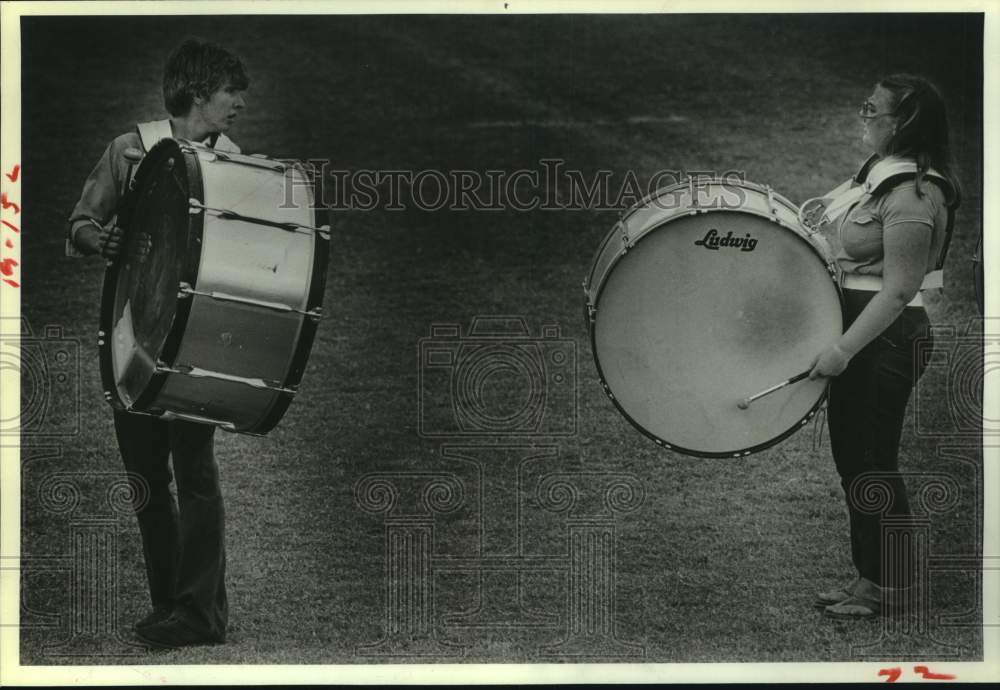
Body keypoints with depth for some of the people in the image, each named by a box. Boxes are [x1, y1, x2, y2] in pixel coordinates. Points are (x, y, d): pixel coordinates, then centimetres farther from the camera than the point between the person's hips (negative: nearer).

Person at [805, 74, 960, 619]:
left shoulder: (912, 196, -21)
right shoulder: (878, 170, 8)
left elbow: (898, 291, -24)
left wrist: (843, 349, -25)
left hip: (885, 338, -10)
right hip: (858, 332, 10)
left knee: (871, 462, -1)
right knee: (851, 453, 15)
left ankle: (882, 586, 13)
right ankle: (869, 575, 27)